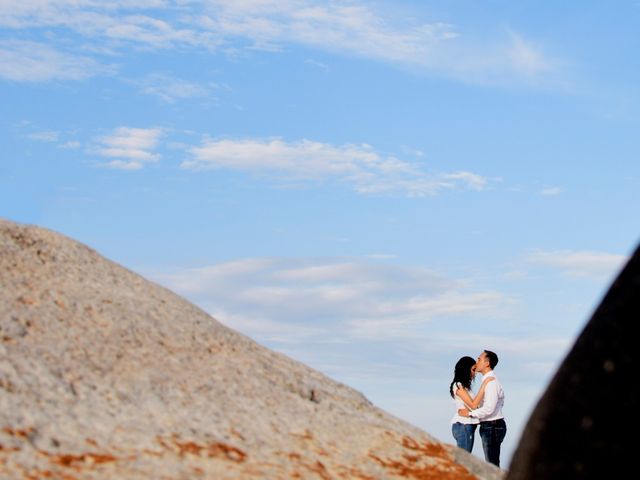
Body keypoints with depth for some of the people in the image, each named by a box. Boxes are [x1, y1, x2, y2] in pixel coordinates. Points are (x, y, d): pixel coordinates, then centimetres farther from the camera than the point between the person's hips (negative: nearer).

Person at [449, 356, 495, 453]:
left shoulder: (465, 386, 17)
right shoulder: (458, 386, -11)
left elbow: (474, 405, 11)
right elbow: (473, 405, -18)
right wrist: (484, 385, -19)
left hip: (468, 426, 9)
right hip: (463, 426, -9)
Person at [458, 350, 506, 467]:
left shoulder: (491, 382, -18)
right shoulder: (489, 380, 14)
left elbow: (489, 408, -24)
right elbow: (500, 402, 25)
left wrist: (469, 413, -15)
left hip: (492, 427, -10)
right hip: (489, 427, 10)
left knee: (492, 464, -8)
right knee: (492, 464, 13)